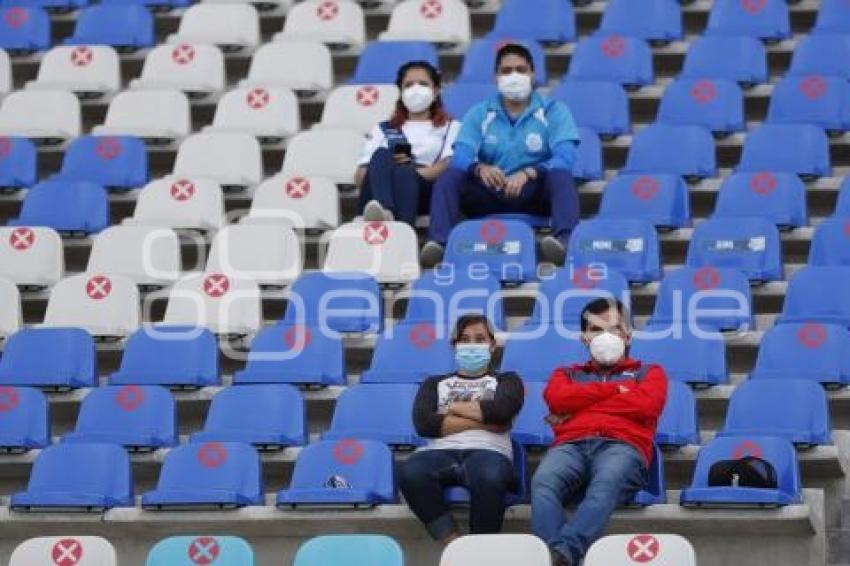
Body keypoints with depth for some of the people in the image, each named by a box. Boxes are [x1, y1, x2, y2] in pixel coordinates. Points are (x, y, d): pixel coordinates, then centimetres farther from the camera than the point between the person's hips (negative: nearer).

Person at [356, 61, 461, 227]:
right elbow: (360, 177, 19)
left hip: (425, 192, -2)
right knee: (382, 155, -32)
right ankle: (383, 212, -65)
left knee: (404, 172, -38)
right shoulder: (383, 129, 34)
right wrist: (385, 169, -4)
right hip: (374, 200, 2)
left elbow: (450, 165, 7)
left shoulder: (451, 128, 29)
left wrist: (417, 173, -13)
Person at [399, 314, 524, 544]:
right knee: (410, 472, -38)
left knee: (490, 476, -42)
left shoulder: (506, 380, 26)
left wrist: (452, 408, 8)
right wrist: (483, 421, 2)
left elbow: (502, 410, 0)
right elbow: (424, 424, 7)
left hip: (487, 451, -1)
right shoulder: (435, 383, 29)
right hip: (440, 452, 1)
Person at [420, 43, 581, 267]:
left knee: (560, 175, -32)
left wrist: (528, 173, -31)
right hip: (490, 195, 2)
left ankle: (564, 238, -57)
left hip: (534, 193, -2)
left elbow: (565, 158, -11)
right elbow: (462, 156, -4)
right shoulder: (479, 114, 10)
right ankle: (438, 241, -43)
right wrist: (479, 168, -30)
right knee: (450, 176, -22)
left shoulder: (553, 111, 4)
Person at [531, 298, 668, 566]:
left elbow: (645, 404, 6)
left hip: (622, 445, -2)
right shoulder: (568, 373, 36)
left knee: (606, 484, -42)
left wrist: (579, 405, 8)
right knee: (543, 483, -38)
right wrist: (615, 390, 10)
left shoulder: (648, 372, 31)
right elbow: (557, 399, 10)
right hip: (571, 445, 2)